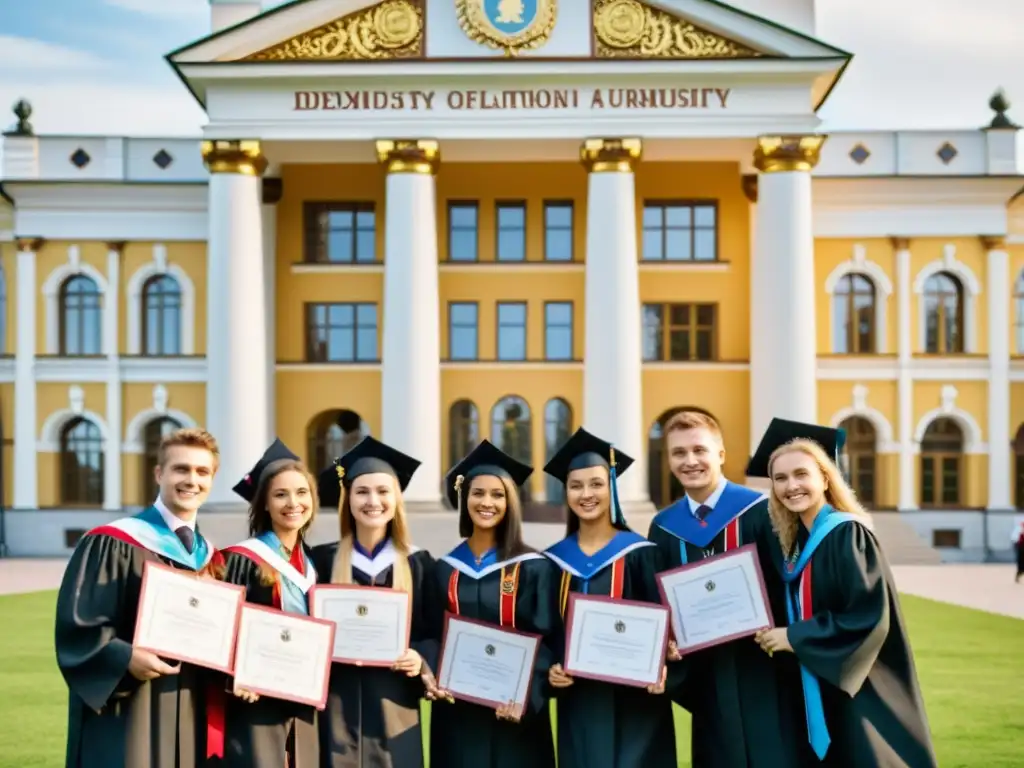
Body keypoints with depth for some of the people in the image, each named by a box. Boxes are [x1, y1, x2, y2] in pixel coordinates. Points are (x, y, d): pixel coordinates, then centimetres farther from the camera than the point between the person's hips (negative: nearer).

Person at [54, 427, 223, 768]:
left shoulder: (210, 558, 13)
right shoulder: (112, 544, -7)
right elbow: (76, 624, -11)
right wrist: (126, 658, -26)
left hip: (189, 716, 6)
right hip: (126, 718, -6)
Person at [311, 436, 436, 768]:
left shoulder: (419, 563, 7)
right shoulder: (323, 559, 5)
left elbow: (435, 633, 7)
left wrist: (421, 660, -12)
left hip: (395, 706, 1)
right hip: (340, 705, -1)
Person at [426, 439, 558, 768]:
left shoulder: (534, 568, -2)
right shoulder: (445, 569, 8)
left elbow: (546, 641, -7)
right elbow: (434, 637, 9)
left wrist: (525, 697, -20)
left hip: (515, 709, -2)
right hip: (457, 709, 3)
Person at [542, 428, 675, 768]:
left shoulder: (640, 552, -3)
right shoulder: (555, 559, 8)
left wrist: (659, 668, -23)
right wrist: (550, 669, -7)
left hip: (633, 700, -3)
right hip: (578, 702, 3)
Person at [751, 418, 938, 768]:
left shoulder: (848, 534, -13)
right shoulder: (798, 541, 10)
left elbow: (870, 618, -21)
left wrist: (795, 637, -17)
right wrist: (777, 633, -2)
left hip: (860, 695, -8)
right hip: (821, 694, 8)